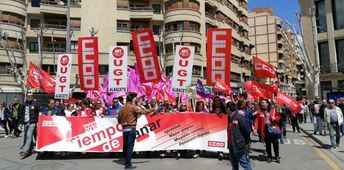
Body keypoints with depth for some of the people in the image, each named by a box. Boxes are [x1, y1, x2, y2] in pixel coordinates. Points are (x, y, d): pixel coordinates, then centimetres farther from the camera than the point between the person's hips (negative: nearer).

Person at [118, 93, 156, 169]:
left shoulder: (122, 108, 11)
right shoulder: (133, 107, -9)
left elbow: (119, 120, 12)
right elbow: (143, 112, -14)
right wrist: (153, 109, -6)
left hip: (124, 129, 7)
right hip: (131, 128, -7)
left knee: (125, 145, 14)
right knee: (130, 146, -4)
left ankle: (126, 161, 25)